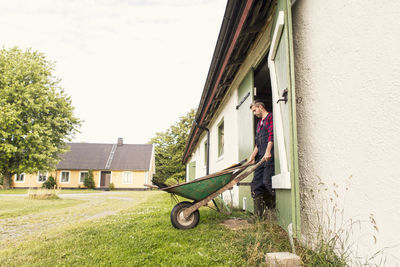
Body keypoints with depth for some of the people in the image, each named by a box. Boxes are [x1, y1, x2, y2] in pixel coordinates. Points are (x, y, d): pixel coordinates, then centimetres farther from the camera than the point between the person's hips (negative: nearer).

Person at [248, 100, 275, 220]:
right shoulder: (259, 122, 28)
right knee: (256, 184, 3)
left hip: (269, 156, -9)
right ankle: (259, 215, 7)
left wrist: (268, 151, -21)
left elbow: (271, 135, -11)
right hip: (260, 156, 9)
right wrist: (253, 156, 15)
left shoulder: (270, 117, 2)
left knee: (267, 181, -16)